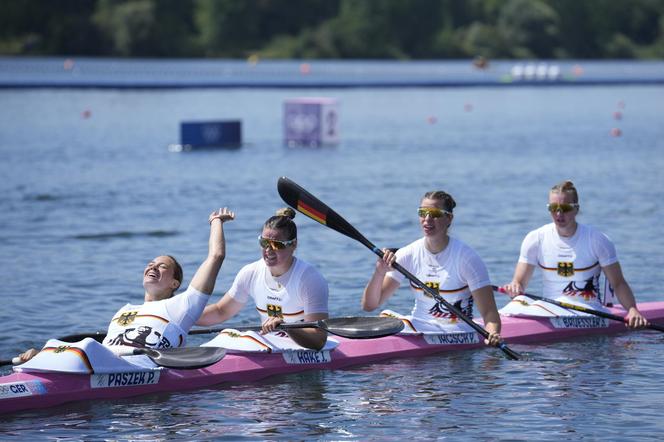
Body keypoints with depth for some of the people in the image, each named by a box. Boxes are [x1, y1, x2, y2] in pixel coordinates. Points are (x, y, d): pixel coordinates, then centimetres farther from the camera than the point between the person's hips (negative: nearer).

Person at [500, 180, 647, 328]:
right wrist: (515, 288, -22)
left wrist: (632, 309, -17)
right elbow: (520, 281, 3)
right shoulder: (535, 239, 5)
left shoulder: (598, 241, 0)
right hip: (547, 309, 1)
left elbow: (618, 283, 1)